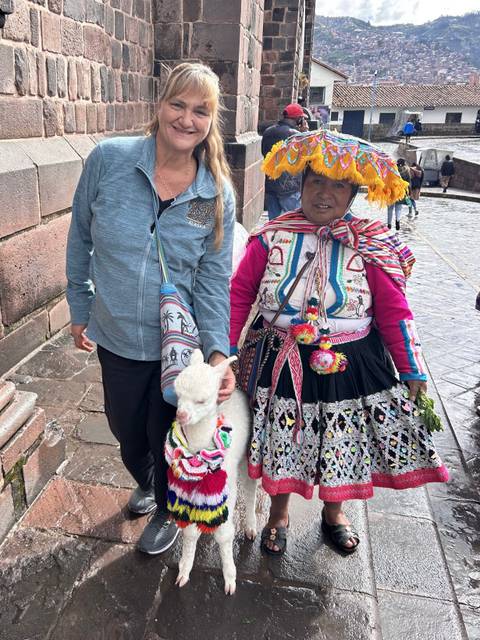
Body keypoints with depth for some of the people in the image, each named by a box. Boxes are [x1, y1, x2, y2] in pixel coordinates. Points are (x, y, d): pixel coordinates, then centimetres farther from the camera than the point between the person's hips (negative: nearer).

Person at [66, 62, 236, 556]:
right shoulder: (108, 159, -12)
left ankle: (168, 511, 48)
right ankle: (146, 484, 58)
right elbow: (80, 238, 0)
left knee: (165, 435, 15)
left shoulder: (218, 195, -10)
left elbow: (214, 279, -7)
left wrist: (218, 350, -18)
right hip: (116, 338, 2)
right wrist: (80, 309, 5)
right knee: (125, 429, 22)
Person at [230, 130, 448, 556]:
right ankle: (279, 514, 43)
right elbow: (239, 294, -2)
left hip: (350, 367, 1)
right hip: (282, 364, 0)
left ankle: (334, 512, 49)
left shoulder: (371, 246, -9)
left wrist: (413, 374, -3)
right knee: (282, 444, 14)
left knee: (342, 445, 17)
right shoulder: (272, 238, -7)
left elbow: (394, 313, -5)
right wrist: (224, 352, -5)